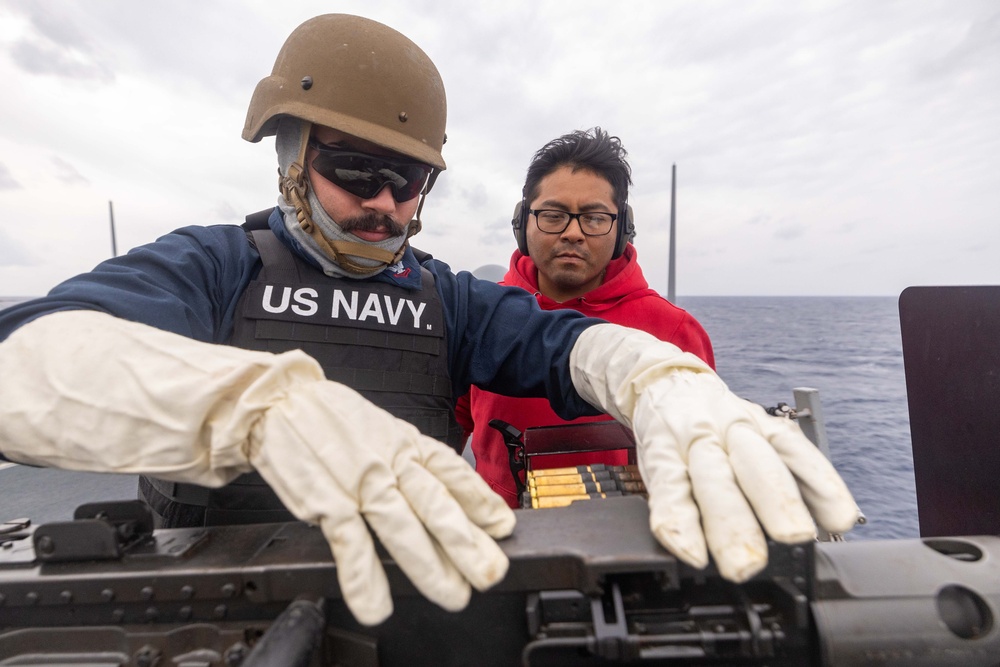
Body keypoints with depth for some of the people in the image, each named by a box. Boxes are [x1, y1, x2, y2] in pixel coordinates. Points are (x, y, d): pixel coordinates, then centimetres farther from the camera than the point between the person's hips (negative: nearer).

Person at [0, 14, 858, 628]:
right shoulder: (211, 264, 0)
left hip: (410, 595, 2)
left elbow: (554, 341, -6)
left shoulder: (444, 294, 8)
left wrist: (664, 380, -26)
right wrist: (263, 401, -34)